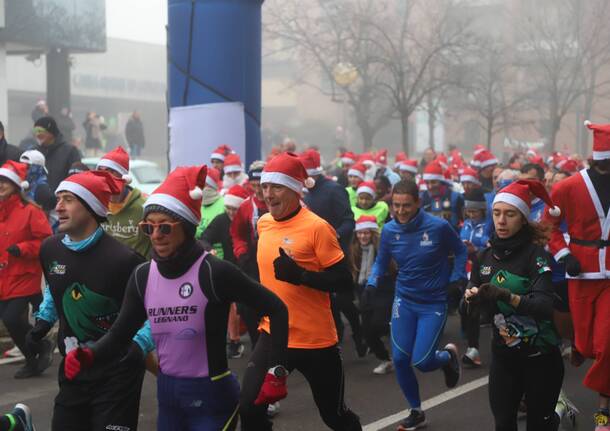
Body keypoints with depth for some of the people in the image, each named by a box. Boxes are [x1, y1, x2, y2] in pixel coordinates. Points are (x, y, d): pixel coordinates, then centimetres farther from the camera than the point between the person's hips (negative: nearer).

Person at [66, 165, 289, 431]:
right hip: (167, 394, 6)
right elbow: (120, 333, 3)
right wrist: (89, 356, -17)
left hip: (211, 396, -6)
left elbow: (275, 309, -14)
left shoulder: (214, 272, -18)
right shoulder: (143, 276, 0)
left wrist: (276, 372, -18)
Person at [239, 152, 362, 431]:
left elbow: (344, 281, -18)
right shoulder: (263, 223, 4)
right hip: (273, 335, 5)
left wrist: (300, 275, -30)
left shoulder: (316, 227, -16)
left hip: (315, 340, -5)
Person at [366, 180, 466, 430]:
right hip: (404, 301, 4)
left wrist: (457, 279, -8)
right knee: (400, 359, -1)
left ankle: (448, 356, 27)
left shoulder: (439, 227, -17)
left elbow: (460, 251, 1)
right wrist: (372, 283, -9)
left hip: (433, 303, -3)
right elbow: (381, 262, 7)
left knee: (421, 361, -11)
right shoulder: (389, 230, -8)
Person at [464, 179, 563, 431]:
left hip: (540, 355, -4)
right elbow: (473, 287, 9)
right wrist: (471, 296, -13)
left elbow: (545, 305, -28)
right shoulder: (488, 254, 1)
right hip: (503, 353, 4)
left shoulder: (536, 254, -16)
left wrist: (507, 297, -42)